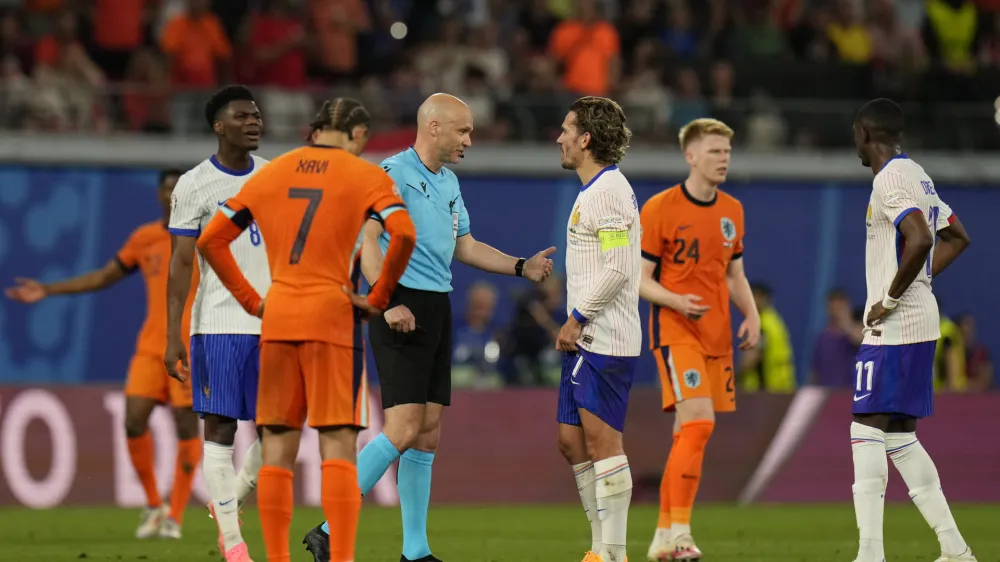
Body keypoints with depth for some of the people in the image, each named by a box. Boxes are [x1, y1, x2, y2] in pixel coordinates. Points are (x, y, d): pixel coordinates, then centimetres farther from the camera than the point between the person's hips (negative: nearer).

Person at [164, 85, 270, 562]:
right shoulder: (194, 186, -3)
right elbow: (181, 264, -4)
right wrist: (172, 339, -9)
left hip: (273, 322, 4)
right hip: (218, 324, -4)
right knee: (220, 428, -3)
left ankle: (230, 500, 26)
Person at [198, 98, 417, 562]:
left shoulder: (270, 174, 13)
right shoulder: (366, 176, 1)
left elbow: (211, 240, 14)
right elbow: (404, 233, -15)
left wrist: (250, 299, 13)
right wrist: (378, 298, -6)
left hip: (277, 320, 4)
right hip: (333, 317, -4)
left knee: (278, 447, 7)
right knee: (338, 444, -4)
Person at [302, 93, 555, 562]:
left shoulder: (448, 182, 18)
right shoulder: (392, 173, -10)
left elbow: (465, 246, 27)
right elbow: (367, 241, -18)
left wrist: (521, 267, 18)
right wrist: (388, 303, -27)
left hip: (437, 311, 9)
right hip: (402, 309, -9)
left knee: (428, 435, 8)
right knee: (402, 431, -17)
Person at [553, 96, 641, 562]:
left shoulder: (609, 191, -14)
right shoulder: (591, 191, 18)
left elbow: (618, 269, -22)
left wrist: (576, 319, -15)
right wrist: (574, 325, 16)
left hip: (607, 340, -11)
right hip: (586, 340, 11)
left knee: (602, 440, -10)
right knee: (571, 440, 11)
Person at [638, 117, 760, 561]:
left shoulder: (732, 211, 12)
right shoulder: (660, 208, -8)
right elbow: (640, 279, -7)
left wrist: (751, 315, 4)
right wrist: (677, 301, -25)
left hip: (717, 336, 7)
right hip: (676, 332, -7)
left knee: (689, 434, 8)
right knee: (697, 423, -21)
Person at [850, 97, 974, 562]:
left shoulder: (890, 179, -14)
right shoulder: (919, 176, 16)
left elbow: (919, 240, -29)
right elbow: (956, 238, 26)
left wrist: (891, 299, -20)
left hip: (894, 328, -10)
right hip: (920, 323, 10)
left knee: (868, 431, -9)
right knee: (900, 436, 13)